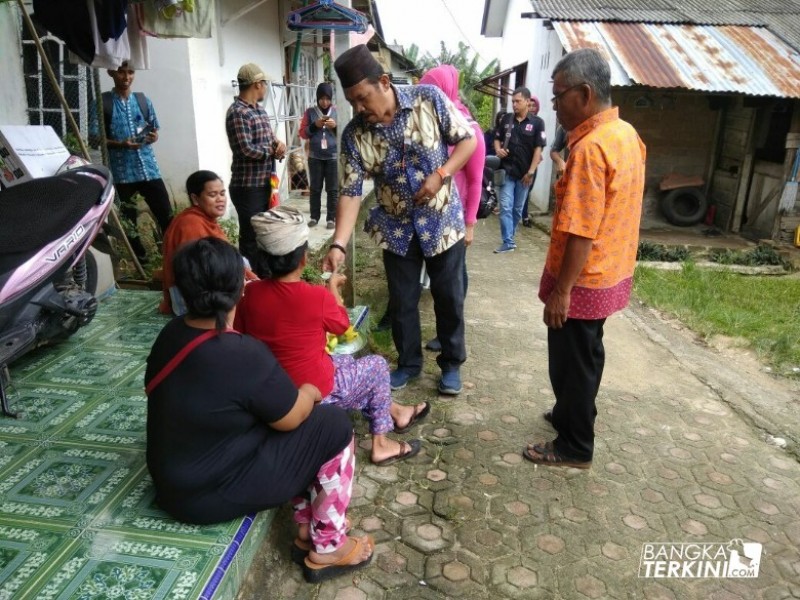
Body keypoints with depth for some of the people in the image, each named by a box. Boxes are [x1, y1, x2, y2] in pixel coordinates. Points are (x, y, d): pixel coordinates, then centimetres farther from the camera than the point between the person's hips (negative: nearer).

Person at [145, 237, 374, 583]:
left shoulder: (172, 333, -5)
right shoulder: (243, 356, -30)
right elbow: (291, 418, -15)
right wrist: (310, 392, 4)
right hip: (210, 493, -8)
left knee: (307, 429, 17)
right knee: (335, 428, -3)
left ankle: (307, 527, 27)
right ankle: (327, 550, 12)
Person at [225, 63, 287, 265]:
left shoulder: (260, 111, 14)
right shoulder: (237, 113, -15)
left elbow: (271, 140, 17)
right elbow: (248, 150, -23)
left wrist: (279, 145, -8)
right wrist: (274, 150, -7)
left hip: (265, 183, 9)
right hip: (248, 187, -9)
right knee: (251, 237, -1)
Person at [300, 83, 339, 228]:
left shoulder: (337, 111, 2)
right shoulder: (310, 112, 4)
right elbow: (303, 133, 4)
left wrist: (335, 126, -14)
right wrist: (315, 125, -12)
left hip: (333, 157, -1)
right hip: (315, 157, 1)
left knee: (333, 189, 2)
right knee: (315, 188, 7)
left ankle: (331, 218, 11)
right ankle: (314, 216, 18)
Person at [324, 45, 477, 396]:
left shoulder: (429, 99, -14)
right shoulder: (355, 135, -11)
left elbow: (468, 139, -6)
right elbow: (350, 192, -13)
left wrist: (440, 175, -21)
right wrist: (338, 244, -24)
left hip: (443, 221, -1)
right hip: (397, 228, 2)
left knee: (449, 298, 9)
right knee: (401, 302, 11)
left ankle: (451, 363, 29)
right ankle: (408, 362, 32)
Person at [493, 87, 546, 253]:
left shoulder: (537, 123, -4)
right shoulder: (507, 120, 6)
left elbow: (538, 149, -6)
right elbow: (497, 138, 17)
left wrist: (531, 172, -11)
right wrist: (498, 149, -6)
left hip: (524, 173, -1)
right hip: (507, 171, 1)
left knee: (518, 208, 10)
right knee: (506, 207, -6)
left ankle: (509, 237, 25)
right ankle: (508, 242, -3)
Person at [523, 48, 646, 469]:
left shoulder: (590, 147, -25)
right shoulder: (626, 134, 6)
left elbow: (581, 233, -27)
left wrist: (560, 291, -21)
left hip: (583, 281, -9)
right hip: (610, 273, 9)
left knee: (572, 363, 6)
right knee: (586, 355, 23)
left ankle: (575, 447, 22)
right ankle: (573, 415, 43)